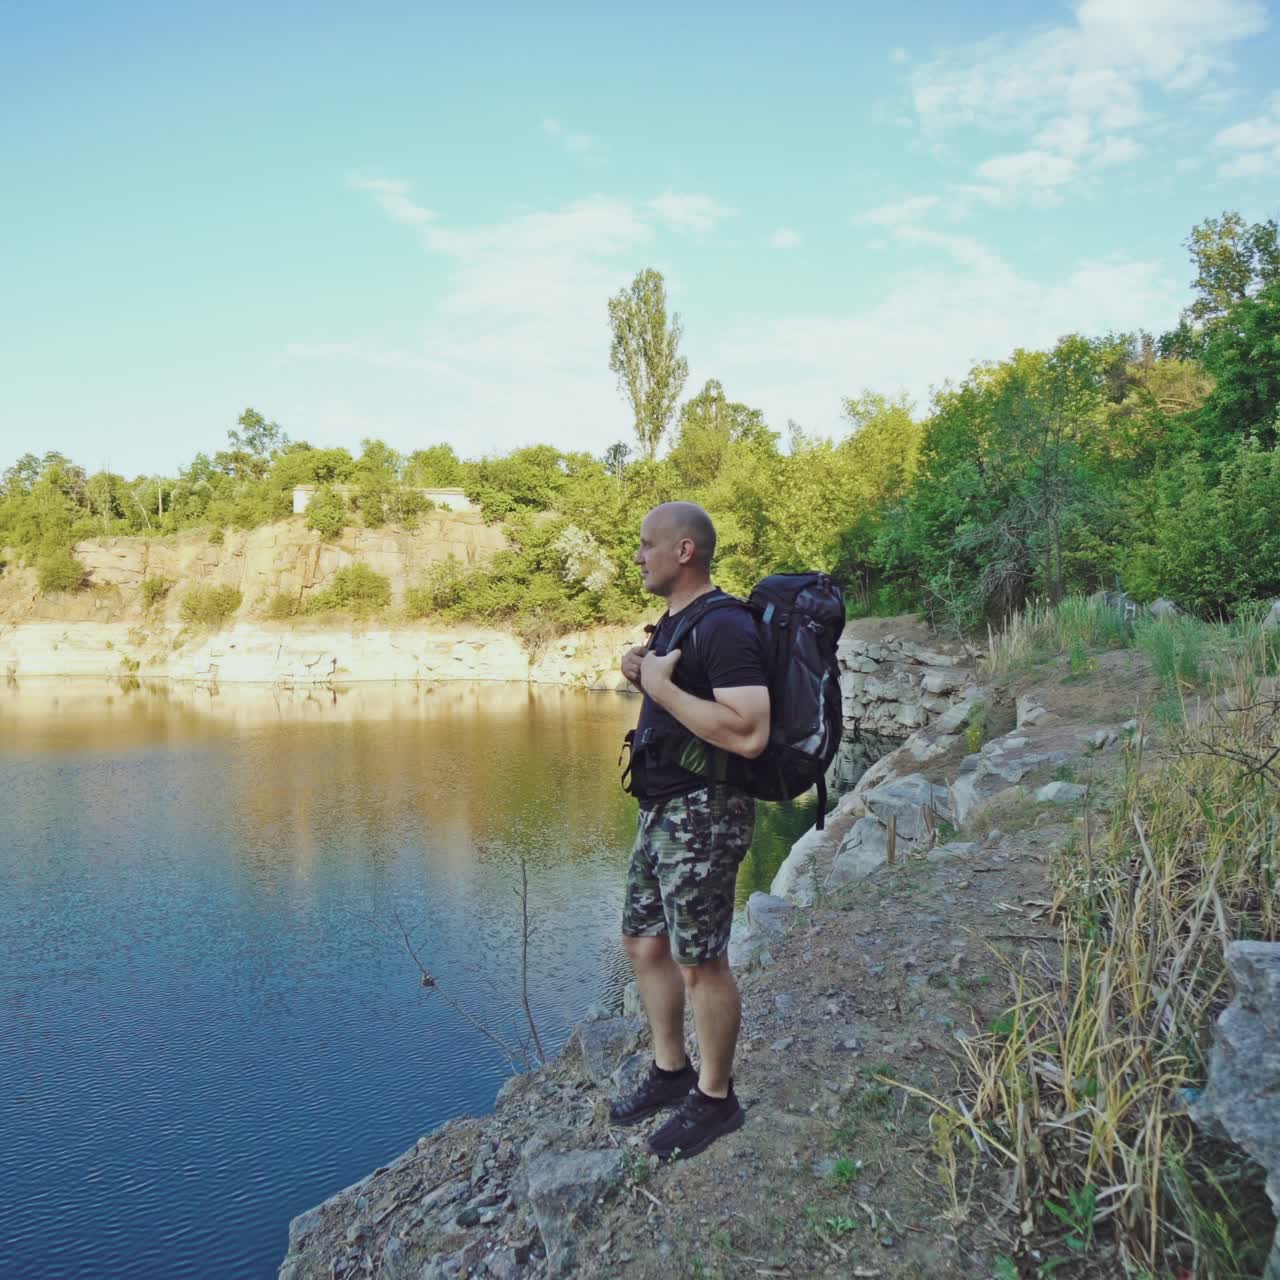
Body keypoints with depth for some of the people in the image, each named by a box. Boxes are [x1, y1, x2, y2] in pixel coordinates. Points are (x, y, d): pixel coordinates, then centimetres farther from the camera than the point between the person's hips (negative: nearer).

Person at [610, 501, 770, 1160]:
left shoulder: (724, 628, -19)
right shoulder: (673, 621, 13)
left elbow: (749, 733, -29)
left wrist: (662, 686, -22)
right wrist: (641, 675, 4)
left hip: (704, 814, -10)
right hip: (661, 809, 10)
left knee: (701, 961, 2)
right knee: (644, 941, 17)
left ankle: (715, 1098, 21)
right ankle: (670, 1071, 34)